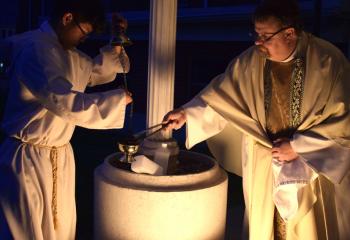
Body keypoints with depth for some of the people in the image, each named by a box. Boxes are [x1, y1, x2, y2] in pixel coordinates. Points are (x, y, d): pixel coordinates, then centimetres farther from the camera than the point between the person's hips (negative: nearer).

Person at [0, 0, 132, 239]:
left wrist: (117, 43, 8)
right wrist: (117, 99, -18)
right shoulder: (33, 48, -20)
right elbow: (64, 101, -28)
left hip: (61, 155, 9)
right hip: (29, 159, -8)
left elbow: (96, 71, 25)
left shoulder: (70, 54, 9)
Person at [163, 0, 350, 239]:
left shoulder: (328, 61, -18)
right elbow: (220, 94, 3)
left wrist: (298, 146, -16)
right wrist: (187, 113, -8)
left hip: (317, 164, -3)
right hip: (264, 164, 3)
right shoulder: (251, 60, -7)